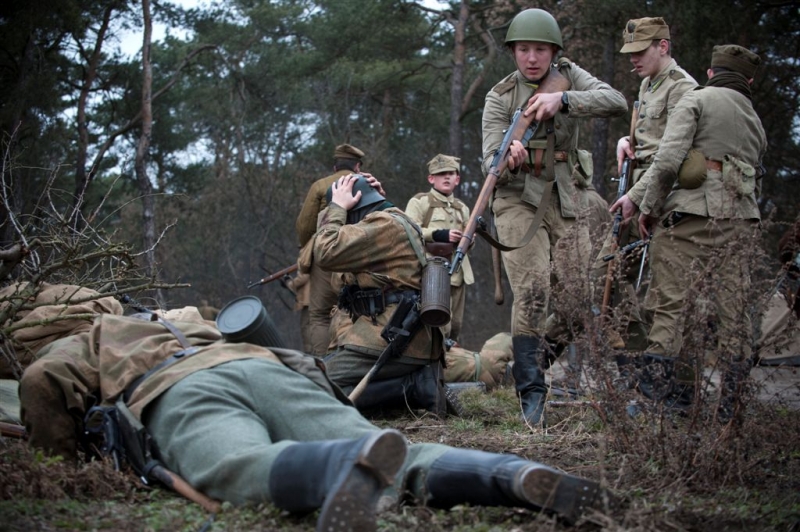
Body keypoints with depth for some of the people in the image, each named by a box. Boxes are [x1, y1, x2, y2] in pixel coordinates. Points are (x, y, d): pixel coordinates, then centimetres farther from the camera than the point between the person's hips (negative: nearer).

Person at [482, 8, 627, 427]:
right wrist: (509, 160, -36)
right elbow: (491, 160, -11)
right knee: (532, 291, -17)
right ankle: (531, 393, -15)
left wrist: (562, 98, -27)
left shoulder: (569, 77, 3)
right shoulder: (500, 97, -2)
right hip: (519, 201, -3)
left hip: (566, 200, 3)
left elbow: (617, 103, -14)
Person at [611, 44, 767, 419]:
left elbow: (668, 159, -10)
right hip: (742, 220, 6)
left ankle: (660, 394, -5)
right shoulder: (755, 121, 25)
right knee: (732, 312, 7)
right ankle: (730, 405, 11)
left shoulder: (697, 100, 4)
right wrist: (634, 195, 22)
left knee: (672, 304, -3)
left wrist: (648, 208, 3)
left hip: (693, 217, -6)